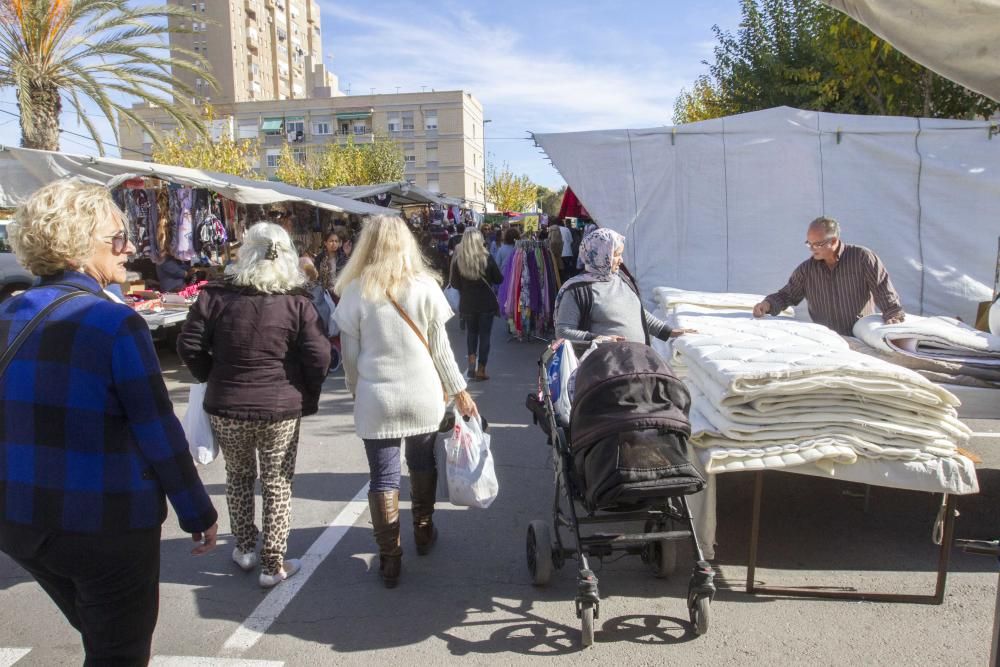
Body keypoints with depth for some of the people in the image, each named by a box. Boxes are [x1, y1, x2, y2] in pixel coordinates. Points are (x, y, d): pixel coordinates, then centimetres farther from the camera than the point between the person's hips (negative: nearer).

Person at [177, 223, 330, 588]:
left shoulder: (216, 295, -5)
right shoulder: (297, 302, -7)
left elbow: (189, 346, -4)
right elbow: (319, 357, -11)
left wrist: (212, 377, 12)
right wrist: (307, 397, 3)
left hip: (226, 407, 2)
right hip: (281, 408, -1)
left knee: (238, 475, 22)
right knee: (277, 484, 11)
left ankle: (245, 549, 35)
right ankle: (273, 565, 18)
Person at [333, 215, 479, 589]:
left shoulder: (355, 292, -5)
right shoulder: (426, 286, -4)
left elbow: (350, 354, 0)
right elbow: (440, 348, -1)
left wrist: (357, 391, 16)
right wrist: (459, 392, 9)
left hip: (376, 400, -1)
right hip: (423, 397, 2)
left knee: (383, 477, 7)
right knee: (422, 465, 20)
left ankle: (390, 560, 12)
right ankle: (423, 533, 37)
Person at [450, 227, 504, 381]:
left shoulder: (458, 260, -10)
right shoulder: (487, 258, -12)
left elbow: (454, 284, -2)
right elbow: (499, 279, -3)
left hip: (467, 303, 1)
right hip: (486, 303, -1)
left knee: (471, 332, 21)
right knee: (484, 334, 8)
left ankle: (472, 359, 5)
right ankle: (481, 370, 10)